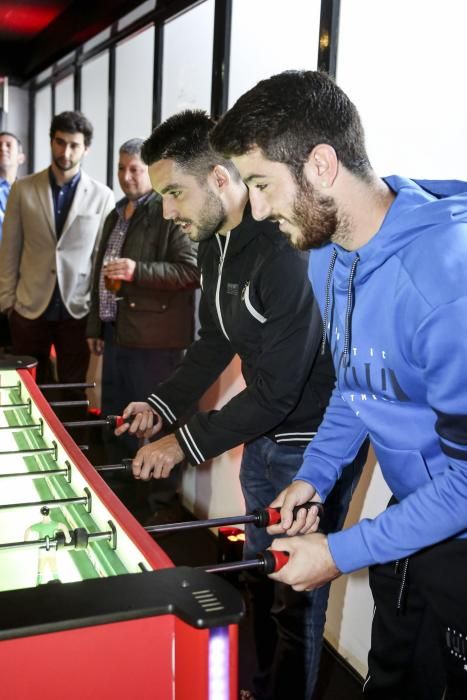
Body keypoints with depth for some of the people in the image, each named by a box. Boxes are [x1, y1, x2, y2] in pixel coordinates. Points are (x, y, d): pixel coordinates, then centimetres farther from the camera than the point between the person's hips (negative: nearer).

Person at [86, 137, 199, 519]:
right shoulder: (116, 215, 18)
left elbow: (192, 270, -16)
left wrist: (138, 271, -24)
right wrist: (95, 325, 19)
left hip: (154, 336, -8)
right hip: (116, 332, 8)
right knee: (115, 417, 17)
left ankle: (161, 500, 14)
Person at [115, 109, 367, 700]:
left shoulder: (287, 250, -28)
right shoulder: (213, 242, 1)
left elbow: (279, 389, -27)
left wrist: (188, 442, -20)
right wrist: (162, 406, 2)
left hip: (311, 444, -9)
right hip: (262, 436, 9)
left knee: (294, 596, 6)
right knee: (260, 575, 22)